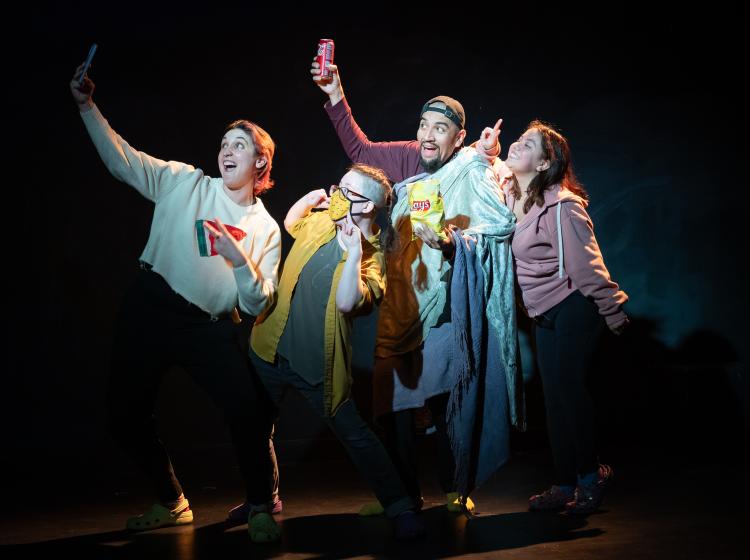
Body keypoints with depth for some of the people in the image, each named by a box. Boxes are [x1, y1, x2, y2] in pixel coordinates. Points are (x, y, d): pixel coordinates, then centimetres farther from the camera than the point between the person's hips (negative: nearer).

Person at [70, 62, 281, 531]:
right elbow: (121, 160, -2)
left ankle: (263, 503, 11)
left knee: (250, 414, -15)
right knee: (127, 418, 5)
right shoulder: (186, 183, 5)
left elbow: (258, 305, 0)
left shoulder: (265, 229, 5)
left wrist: (240, 262, -17)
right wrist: (87, 106, -11)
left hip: (212, 328, -1)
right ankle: (172, 502, 28)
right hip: (151, 311, 1)